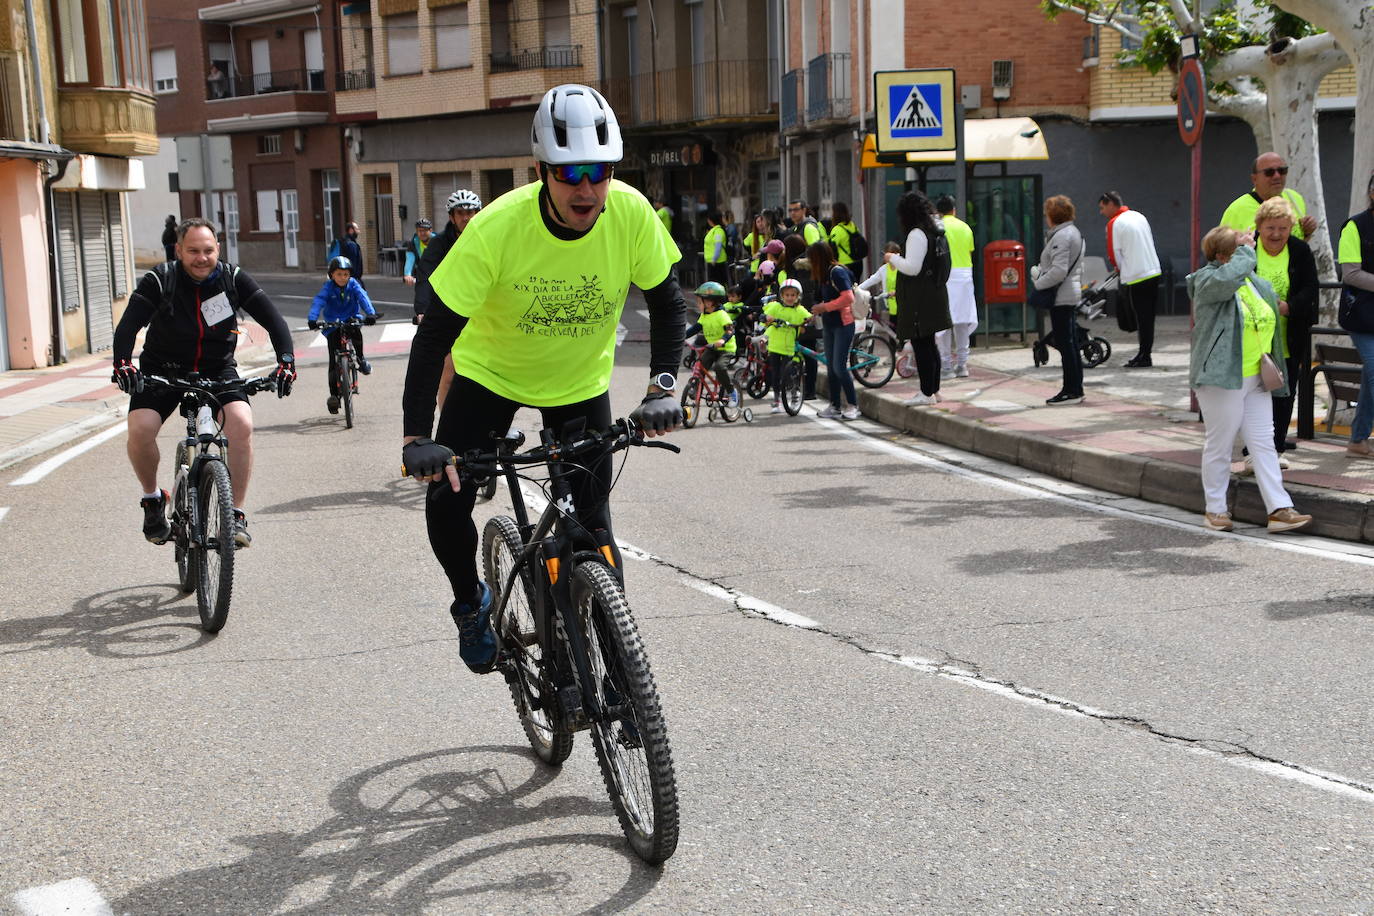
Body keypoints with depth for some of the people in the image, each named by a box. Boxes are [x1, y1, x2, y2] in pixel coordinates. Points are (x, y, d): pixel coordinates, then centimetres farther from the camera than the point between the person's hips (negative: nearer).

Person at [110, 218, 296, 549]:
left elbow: (273, 320, -15)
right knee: (140, 428, -24)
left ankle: (236, 513, -13)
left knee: (241, 424, -27)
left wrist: (286, 361, -31)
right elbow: (128, 325, -22)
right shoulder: (159, 281, -13)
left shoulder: (233, 279, -10)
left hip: (217, 371, 0)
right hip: (162, 369, 0)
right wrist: (122, 363, -41)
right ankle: (152, 498, 6)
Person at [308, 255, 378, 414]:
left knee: (356, 332, -35)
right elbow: (318, 301, -25)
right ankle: (334, 395, 1)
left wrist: (370, 314, -42)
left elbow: (363, 298, -23)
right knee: (334, 362, -6)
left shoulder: (353, 285, -9)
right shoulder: (328, 287, -12)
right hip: (333, 325, -1)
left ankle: (361, 360, -7)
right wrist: (312, 319, -43)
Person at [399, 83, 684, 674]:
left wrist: (662, 389, -23)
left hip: (580, 382, 1)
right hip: (490, 373, -1)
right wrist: (417, 437, -37)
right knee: (447, 503, -9)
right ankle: (471, 602, 21)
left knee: (592, 520, -4)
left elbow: (666, 303, -10)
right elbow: (436, 333, -29)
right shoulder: (497, 228, -32)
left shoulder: (632, 214, -25)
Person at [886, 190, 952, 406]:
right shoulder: (938, 232, 13)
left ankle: (927, 393, -4)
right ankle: (934, 390, 22)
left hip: (920, 299, -10)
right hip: (935, 294, 10)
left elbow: (912, 267, -21)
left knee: (921, 344, -6)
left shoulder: (917, 234, -16)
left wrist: (893, 258, -5)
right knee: (929, 344, 16)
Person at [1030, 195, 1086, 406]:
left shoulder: (1061, 236, -16)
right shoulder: (1075, 233, 16)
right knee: (1071, 343, 12)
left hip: (1061, 297, -10)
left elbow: (1058, 271, -23)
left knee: (1065, 343, -6)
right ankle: (1076, 389, 17)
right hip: (1072, 294, 10)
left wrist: (1038, 283, -10)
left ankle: (1071, 391, -3)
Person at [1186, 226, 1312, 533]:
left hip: (1256, 380, 7)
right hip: (1221, 379, -7)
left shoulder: (1257, 283, 15)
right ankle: (1215, 510, 13)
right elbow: (1228, 278, -33)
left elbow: (1268, 319, 28)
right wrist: (1246, 252, -17)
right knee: (1219, 445, 2)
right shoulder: (1205, 280, -9)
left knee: (1264, 443, 4)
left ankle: (1280, 510, 3)